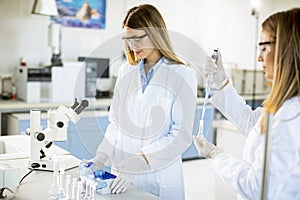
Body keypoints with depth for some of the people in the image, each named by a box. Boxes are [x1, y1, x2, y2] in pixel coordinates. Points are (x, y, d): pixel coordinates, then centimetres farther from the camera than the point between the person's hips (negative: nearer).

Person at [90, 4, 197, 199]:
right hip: (123, 175, 4)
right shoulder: (126, 72, 6)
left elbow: (182, 135, -13)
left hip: (160, 177, -4)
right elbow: (116, 123, 8)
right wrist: (101, 157, -7)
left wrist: (141, 160, -23)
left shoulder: (182, 75, -9)